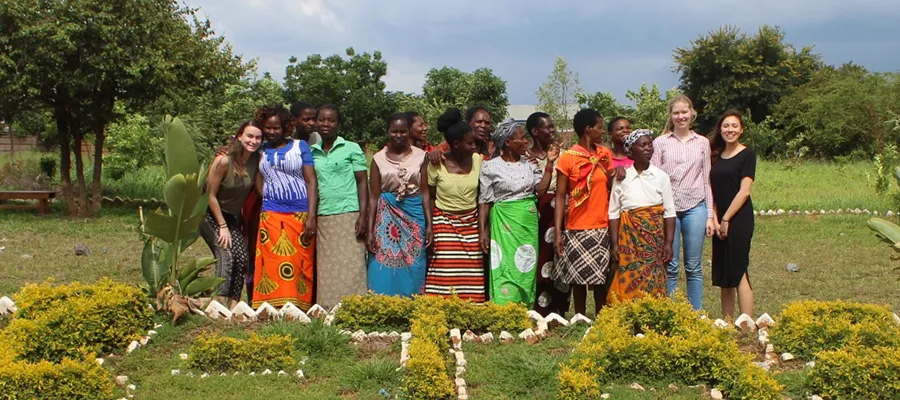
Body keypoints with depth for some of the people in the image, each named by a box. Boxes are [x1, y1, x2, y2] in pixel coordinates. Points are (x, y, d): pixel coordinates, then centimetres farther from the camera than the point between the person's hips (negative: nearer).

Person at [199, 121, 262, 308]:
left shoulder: (256, 160, -9)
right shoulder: (224, 161, -23)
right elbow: (210, 196, -17)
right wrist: (223, 226, -14)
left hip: (233, 217, 6)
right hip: (210, 215, -5)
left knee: (243, 258, -7)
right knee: (225, 254, -21)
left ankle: (233, 306, -3)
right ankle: (220, 304, -22)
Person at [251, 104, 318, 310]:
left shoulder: (300, 146, 9)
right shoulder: (261, 150, 14)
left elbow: (311, 181, 2)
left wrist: (311, 216, -5)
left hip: (301, 215, -1)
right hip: (271, 216, 1)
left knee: (300, 265, -2)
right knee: (274, 265, -5)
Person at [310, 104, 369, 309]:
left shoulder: (351, 149, 4)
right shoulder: (312, 152, 14)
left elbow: (362, 182, 1)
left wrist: (362, 216, -9)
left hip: (348, 216, -4)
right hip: (322, 219, 4)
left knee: (350, 268, -7)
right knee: (325, 271, 1)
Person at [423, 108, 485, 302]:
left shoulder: (477, 160, 1)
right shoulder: (436, 163, -6)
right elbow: (427, 195, 1)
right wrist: (429, 225, -7)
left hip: (471, 223, 3)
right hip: (444, 223, -2)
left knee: (472, 276, -2)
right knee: (445, 273, -8)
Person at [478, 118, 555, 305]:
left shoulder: (529, 164, 9)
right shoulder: (491, 167, -3)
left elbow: (541, 190, -1)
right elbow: (484, 201, -1)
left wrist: (549, 164, -4)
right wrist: (482, 231, -7)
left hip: (529, 222, 4)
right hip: (504, 223, -4)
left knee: (526, 271, 6)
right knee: (505, 271, -9)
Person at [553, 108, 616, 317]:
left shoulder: (605, 154, 8)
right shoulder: (568, 158, -5)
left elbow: (610, 188, 14)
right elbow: (560, 196, -6)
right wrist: (558, 232, -11)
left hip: (602, 228, 4)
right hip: (577, 229, -3)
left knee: (601, 277, 7)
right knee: (579, 278, 5)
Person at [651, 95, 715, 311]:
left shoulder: (702, 143, 10)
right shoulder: (660, 143, 4)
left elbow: (707, 180, 11)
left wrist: (710, 215, 6)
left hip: (695, 208, 1)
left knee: (693, 267, 5)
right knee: (670, 267, 3)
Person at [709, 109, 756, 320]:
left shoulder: (747, 155, -3)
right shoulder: (716, 156, 13)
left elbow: (744, 191, -10)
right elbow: (712, 191, 8)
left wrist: (726, 219, -12)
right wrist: (715, 219, -4)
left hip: (738, 220, -6)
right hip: (720, 222, 6)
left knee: (738, 272, -9)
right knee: (723, 275, 8)